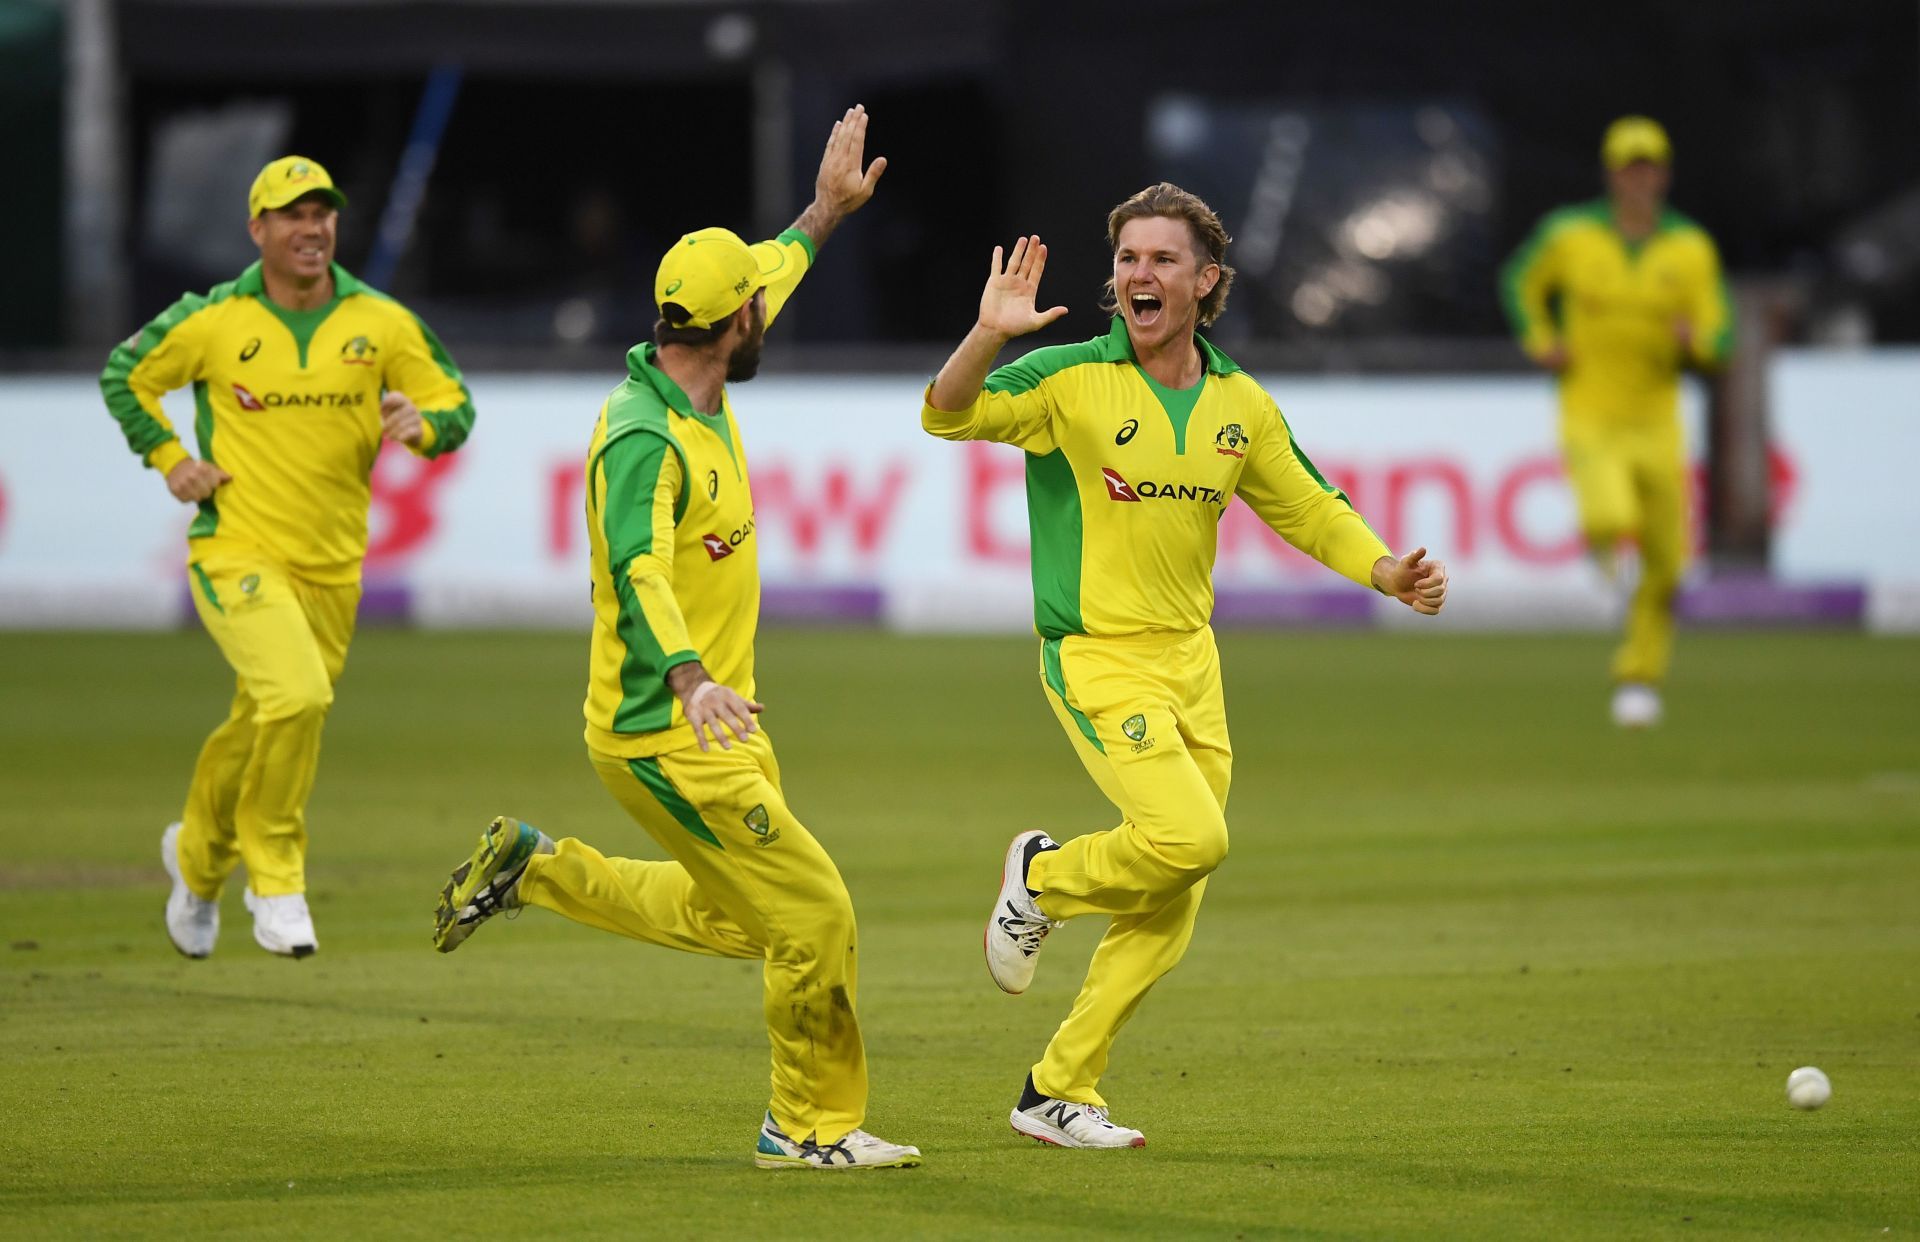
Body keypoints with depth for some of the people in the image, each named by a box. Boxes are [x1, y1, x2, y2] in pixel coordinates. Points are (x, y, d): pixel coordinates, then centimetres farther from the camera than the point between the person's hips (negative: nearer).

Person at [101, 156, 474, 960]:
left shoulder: (382, 324, 0)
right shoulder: (211, 321, -5)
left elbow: (455, 403, 7)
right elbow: (124, 376, 10)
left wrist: (422, 425, -16)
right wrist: (168, 458, -2)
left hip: (331, 567, 4)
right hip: (236, 553, -4)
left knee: (263, 729, 14)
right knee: (297, 694, -26)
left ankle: (199, 856, 44)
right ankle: (274, 879, -10)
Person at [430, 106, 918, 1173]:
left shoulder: (701, 398, 6)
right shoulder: (643, 438, -23)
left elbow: (763, 281, 27)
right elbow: (638, 571, -38)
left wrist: (825, 213, 39)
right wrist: (689, 678, -54)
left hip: (716, 726, 10)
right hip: (667, 739, -10)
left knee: (731, 919, 23)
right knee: (814, 919, -6)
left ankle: (536, 869, 28)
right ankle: (814, 1125, 9)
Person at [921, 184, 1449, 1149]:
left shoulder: (1240, 406, 6)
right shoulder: (1071, 380, -10)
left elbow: (1310, 510, 16)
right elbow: (947, 416, -20)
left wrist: (1389, 574, -1)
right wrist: (988, 337, -39)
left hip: (1190, 662, 6)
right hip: (1094, 658, -6)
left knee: (1164, 920, 6)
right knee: (1188, 836, -25)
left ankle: (1057, 1093, 18)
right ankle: (1043, 877, 6)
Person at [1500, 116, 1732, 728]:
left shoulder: (1693, 249, 0)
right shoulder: (1568, 234, -2)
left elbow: (1720, 337, 2)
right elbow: (1520, 281, 16)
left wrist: (1695, 339, -21)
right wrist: (1540, 341, 0)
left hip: (1657, 421, 2)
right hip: (1588, 417, -2)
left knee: (1665, 565, 4)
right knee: (1610, 518, -30)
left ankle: (1638, 677, 24)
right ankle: (1602, 539, 8)